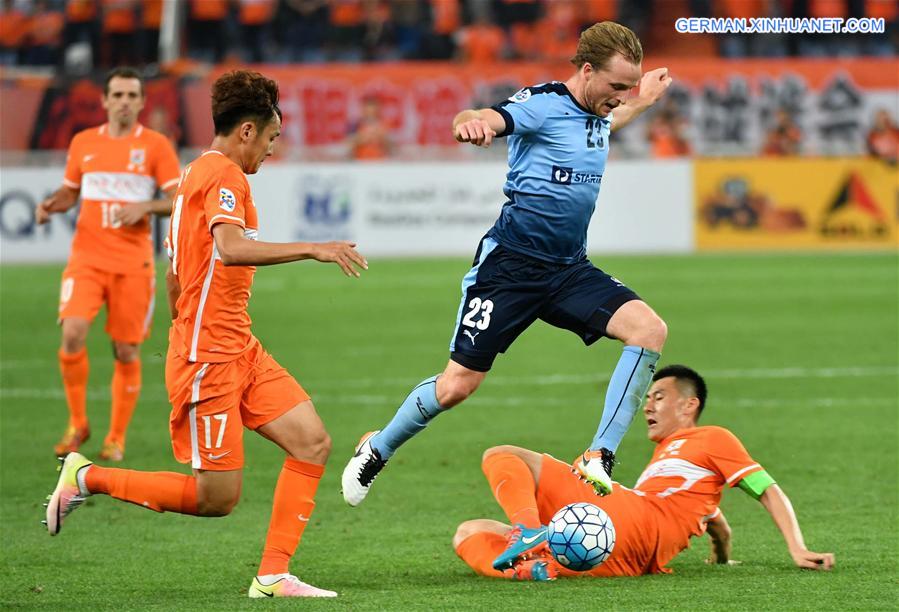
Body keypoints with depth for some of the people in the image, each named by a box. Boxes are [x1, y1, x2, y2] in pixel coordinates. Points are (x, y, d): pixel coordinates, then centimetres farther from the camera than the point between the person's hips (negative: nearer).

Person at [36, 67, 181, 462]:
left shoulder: (156, 146, 0)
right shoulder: (83, 143, 9)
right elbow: (70, 190, 21)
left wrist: (145, 206, -20)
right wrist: (51, 204, 0)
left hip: (133, 263, -1)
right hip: (86, 258, 1)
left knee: (126, 352, 1)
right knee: (72, 334, -17)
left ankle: (116, 439, 15)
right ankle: (77, 424, 1)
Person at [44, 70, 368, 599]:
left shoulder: (198, 173, 19)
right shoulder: (225, 175, -12)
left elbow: (174, 281, 24)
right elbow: (231, 248, -33)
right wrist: (313, 249, -31)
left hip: (240, 351, 10)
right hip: (211, 357, -10)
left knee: (313, 442, 0)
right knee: (217, 497, -7)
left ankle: (273, 575, 0)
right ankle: (87, 478, 6)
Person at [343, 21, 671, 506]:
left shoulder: (595, 112, 8)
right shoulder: (542, 104, -16)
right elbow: (488, 119, -38)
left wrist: (642, 103, 38)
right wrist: (469, 122, -60)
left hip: (569, 270, 7)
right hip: (511, 264, -7)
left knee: (649, 328, -17)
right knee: (457, 385, -4)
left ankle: (599, 458, -17)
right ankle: (377, 449, 24)